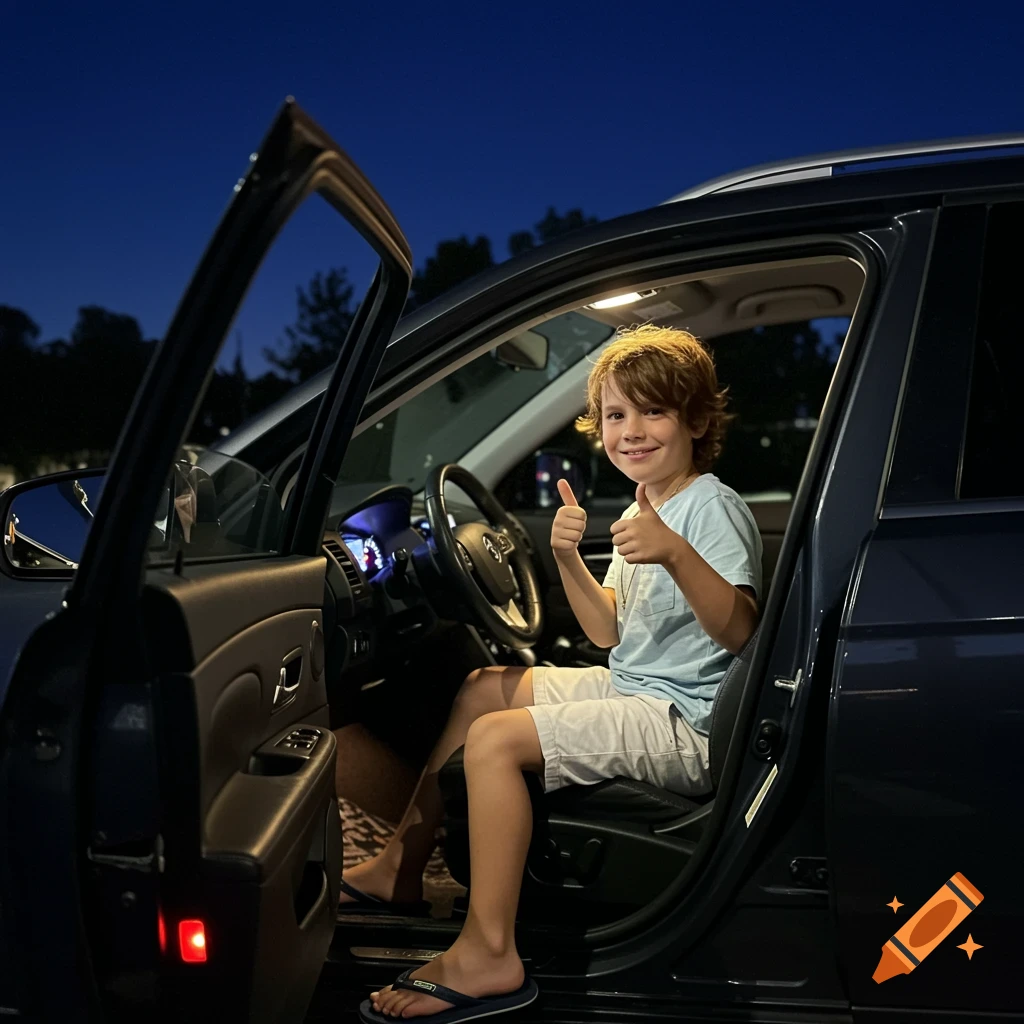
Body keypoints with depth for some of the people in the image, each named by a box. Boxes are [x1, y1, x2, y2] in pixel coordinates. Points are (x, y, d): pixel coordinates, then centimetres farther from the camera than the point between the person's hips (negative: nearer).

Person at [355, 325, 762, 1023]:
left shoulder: (713, 507, -14)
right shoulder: (641, 510, 14)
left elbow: (738, 630, -28)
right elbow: (610, 632, 10)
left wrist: (675, 554, -43)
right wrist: (568, 557, -5)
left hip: (687, 725, -10)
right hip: (634, 692, 10)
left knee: (495, 739, -22)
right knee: (483, 688, 14)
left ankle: (488, 955, -15)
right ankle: (401, 866, 22)